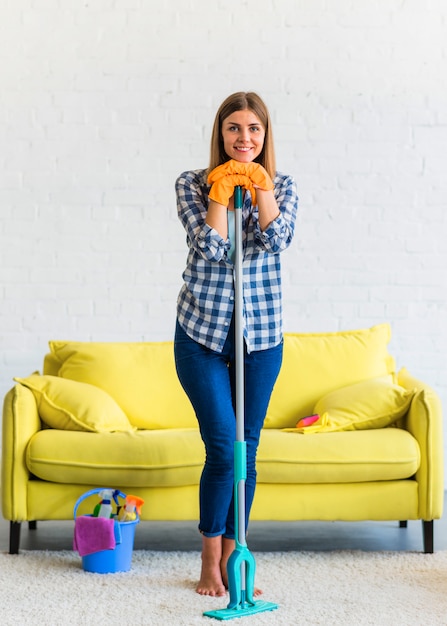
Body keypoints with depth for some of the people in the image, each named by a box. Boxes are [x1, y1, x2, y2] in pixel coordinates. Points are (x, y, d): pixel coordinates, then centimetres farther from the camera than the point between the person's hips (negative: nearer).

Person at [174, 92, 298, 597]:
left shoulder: (281, 185, 5)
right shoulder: (192, 184, -2)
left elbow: (277, 239, -14)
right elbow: (209, 247, -15)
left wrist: (259, 183, -13)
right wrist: (221, 190, -13)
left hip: (261, 335, 3)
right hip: (201, 332, -2)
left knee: (246, 450, 6)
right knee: (223, 448, -8)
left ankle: (230, 560, 20)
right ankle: (210, 563, 10)